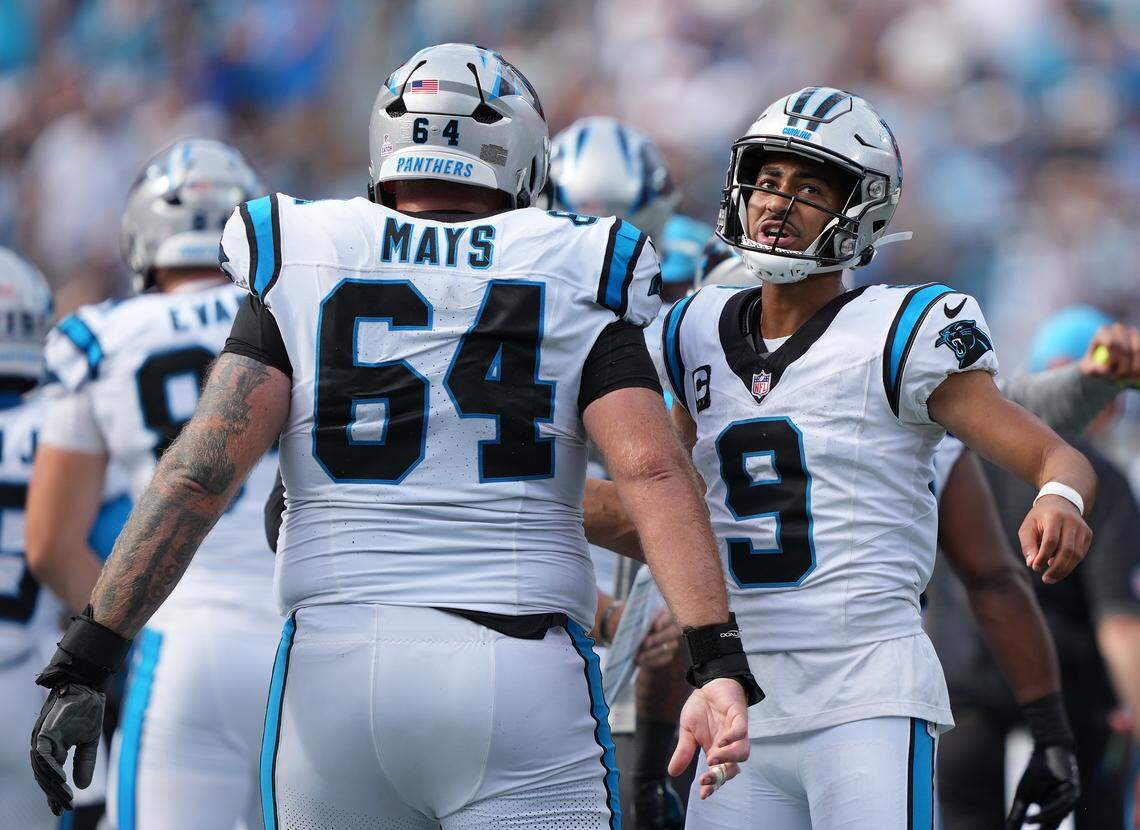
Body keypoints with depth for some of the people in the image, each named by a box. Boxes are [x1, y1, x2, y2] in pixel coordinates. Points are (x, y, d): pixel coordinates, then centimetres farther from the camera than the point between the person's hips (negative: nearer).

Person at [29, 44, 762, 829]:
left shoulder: (299, 273, 8)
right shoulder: (576, 286, 8)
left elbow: (199, 474, -2)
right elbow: (653, 473, -7)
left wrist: (85, 661, -4)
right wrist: (720, 664, -14)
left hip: (335, 668, 1)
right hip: (523, 681, -1)